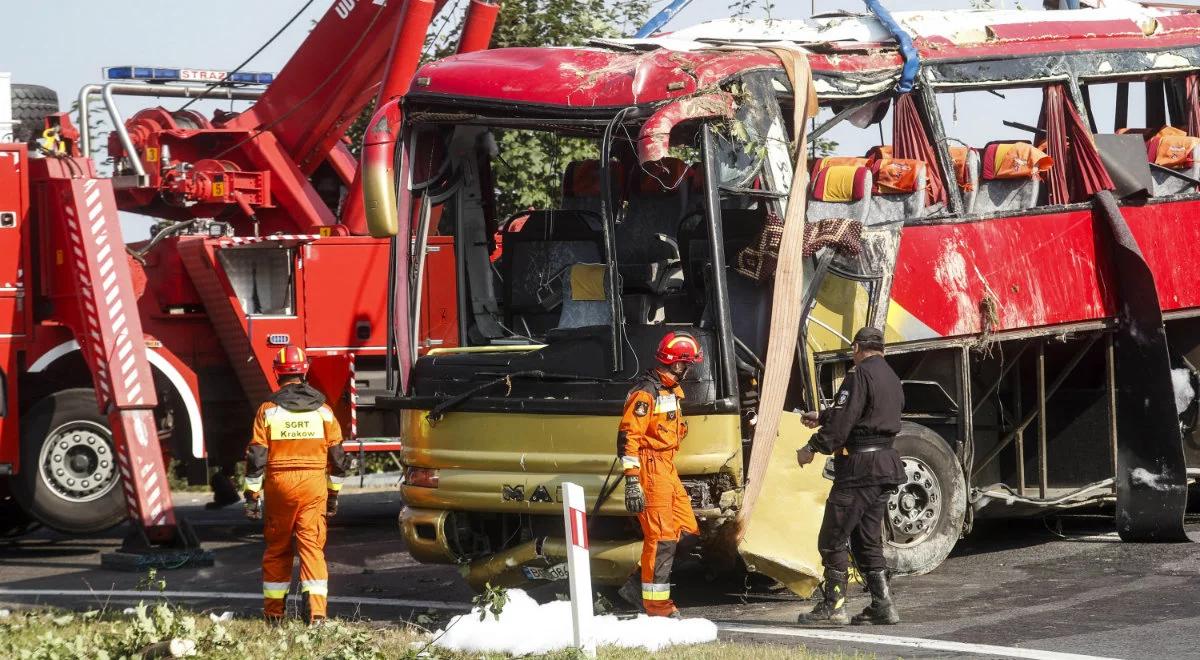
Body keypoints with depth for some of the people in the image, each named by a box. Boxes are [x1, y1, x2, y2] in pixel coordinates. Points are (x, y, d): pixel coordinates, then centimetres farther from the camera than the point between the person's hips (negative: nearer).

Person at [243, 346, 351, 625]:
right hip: (314, 485, 0)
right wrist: (334, 493, 16)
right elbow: (337, 456, 7)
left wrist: (252, 495, 1)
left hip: (279, 485, 0)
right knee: (312, 546, 0)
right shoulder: (322, 410, 2)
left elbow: (256, 457, -5)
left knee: (277, 548, 12)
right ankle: (317, 610, -12)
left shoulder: (268, 410, -3)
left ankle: (274, 611, 17)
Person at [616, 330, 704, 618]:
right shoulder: (647, 392, -15)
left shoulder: (671, 390, 18)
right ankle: (657, 605, -4)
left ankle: (638, 585, 16)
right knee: (661, 537, -9)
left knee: (687, 530, 9)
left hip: (667, 469, 10)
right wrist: (632, 481, -24)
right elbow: (628, 436, -20)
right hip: (650, 469, -10)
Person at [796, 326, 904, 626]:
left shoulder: (860, 375, -11)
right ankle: (882, 606, 8)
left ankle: (834, 605, -4)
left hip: (859, 466, -9)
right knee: (868, 539, 13)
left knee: (832, 539, -3)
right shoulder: (891, 379, 18)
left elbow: (843, 419, -19)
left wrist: (812, 448, -12)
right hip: (887, 464, 9)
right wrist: (821, 417, 42)